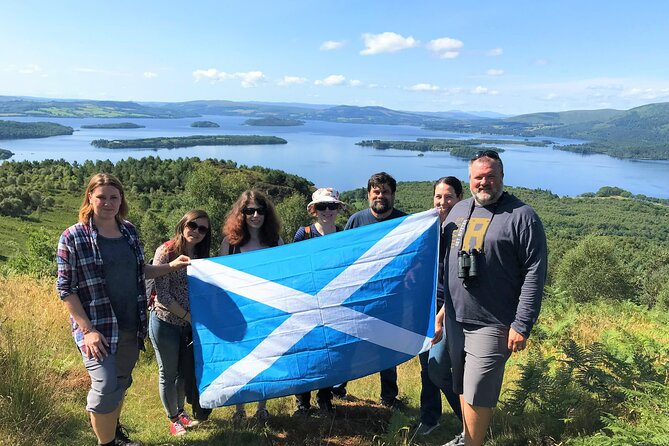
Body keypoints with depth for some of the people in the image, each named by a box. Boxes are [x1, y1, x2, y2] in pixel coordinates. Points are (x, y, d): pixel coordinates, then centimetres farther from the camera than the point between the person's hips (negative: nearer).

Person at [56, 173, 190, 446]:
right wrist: (87, 330, -15)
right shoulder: (73, 237, -9)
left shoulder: (129, 231, 5)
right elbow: (65, 288, -9)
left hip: (131, 326, 5)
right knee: (105, 386, -11)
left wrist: (172, 266, 4)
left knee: (122, 382, 18)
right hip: (98, 327, -5)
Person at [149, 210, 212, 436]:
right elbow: (163, 295, -18)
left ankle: (181, 411, 41)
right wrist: (188, 316, -17)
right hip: (166, 323, -5)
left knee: (187, 371, 17)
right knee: (168, 374, 12)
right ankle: (173, 418, 32)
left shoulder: (200, 256, 2)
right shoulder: (166, 251, -15)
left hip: (190, 324, 5)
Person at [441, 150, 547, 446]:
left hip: (491, 325, -6)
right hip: (455, 319, 6)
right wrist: (443, 306, 17)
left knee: (477, 394, 1)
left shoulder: (521, 216, -9)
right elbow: (443, 258, 19)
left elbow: (535, 274, -13)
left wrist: (521, 325, -17)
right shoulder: (458, 211, 10)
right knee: (462, 387, 19)